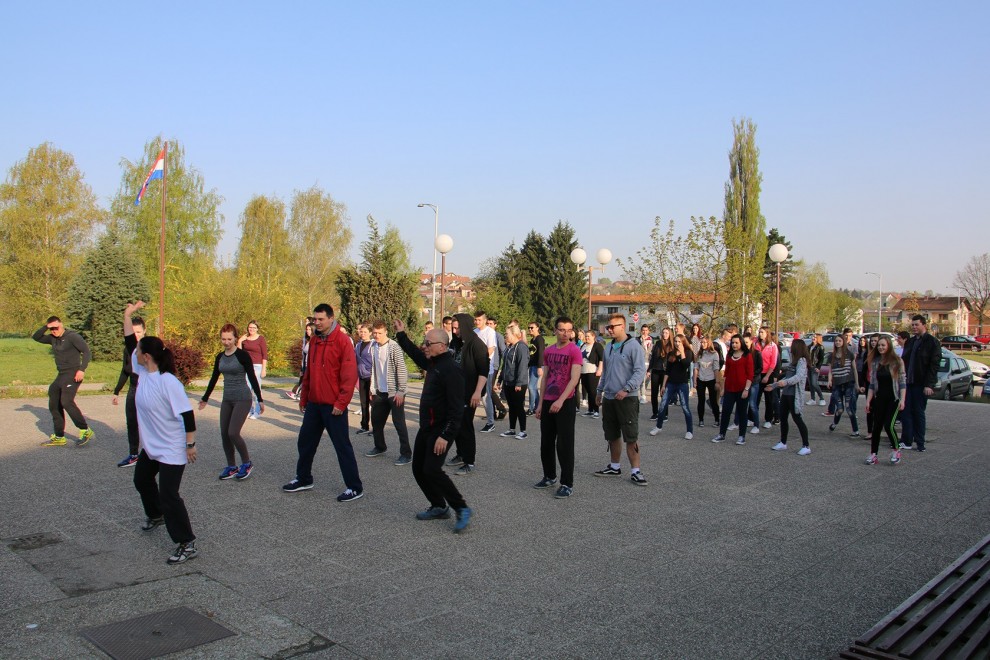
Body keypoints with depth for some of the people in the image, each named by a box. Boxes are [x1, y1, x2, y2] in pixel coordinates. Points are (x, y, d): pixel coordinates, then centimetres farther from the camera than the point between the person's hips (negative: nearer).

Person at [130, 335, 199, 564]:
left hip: (171, 450, -10)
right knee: (142, 479, 29)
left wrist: (190, 444, -22)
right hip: (150, 446, 10)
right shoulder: (143, 372, -3)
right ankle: (156, 515, 55)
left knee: (168, 495, -11)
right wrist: (127, 318, 5)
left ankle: (188, 544, -3)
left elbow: (187, 414, -25)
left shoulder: (168, 382, -27)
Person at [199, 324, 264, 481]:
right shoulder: (220, 357, 8)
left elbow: (252, 378, -8)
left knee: (233, 433, -13)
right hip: (227, 399, 6)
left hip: (243, 399, -6)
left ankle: (247, 463, 6)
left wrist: (260, 400, -8)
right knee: (224, 434, 4)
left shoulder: (242, 355, -10)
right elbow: (214, 378, 18)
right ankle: (231, 467, 18)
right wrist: (205, 398, 25)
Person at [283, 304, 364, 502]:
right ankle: (303, 479, 33)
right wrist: (303, 397, 15)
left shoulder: (342, 341, -13)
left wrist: (341, 403, -19)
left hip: (333, 405, -7)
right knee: (305, 441, 16)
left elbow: (350, 375, -17)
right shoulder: (314, 340, 9)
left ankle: (355, 488, 6)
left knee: (342, 446, -2)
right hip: (313, 403, 7)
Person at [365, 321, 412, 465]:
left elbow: (401, 370, -14)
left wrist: (400, 391, -17)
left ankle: (406, 454, 1)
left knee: (399, 423, -5)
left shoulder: (394, 347, -13)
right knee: (376, 421, 15)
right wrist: (372, 389, 10)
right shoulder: (373, 347, 6)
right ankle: (380, 447, 34)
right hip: (379, 392, 7)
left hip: (394, 392, -6)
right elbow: (374, 369, 13)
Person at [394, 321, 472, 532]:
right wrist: (401, 335, 29)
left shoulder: (451, 370, -20)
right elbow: (415, 355, 33)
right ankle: (439, 507, 25)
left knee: (432, 470, -17)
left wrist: (446, 436, -28)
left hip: (441, 430, -10)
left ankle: (462, 509, -5)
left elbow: (456, 408, -25)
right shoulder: (433, 363, 9)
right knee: (418, 469, 11)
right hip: (426, 427, 10)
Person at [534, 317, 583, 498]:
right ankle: (549, 476, 30)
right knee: (546, 442, 14)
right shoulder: (548, 351, 10)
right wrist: (540, 404, 12)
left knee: (564, 444, -3)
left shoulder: (575, 351, -10)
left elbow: (574, 379, -17)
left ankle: (567, 485, 5)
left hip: (566, 403, -6)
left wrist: (560, 400, -25)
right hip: (548, 403, 6)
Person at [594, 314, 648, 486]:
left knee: (631, 437, -4)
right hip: (609, 399, 7)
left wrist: (626, 389, -21)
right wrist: (600, 390, 19)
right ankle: (614, 467, 26)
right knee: (612, 436, 15)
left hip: (627, 399, -7)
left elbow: (641, 371, -15)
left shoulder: (633, 346, -10)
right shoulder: (609, 347, 13)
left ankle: (635, 471, 2)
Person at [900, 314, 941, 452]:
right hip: (908, 383, 6)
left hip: (921, 384, -6)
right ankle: (907, 442, 10)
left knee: (919, 413, 1)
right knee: (906, 412, 4)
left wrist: (929, 385, -17)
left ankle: (920, 443, 10)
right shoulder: (909, 342, 15)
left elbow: (934, 365, -11)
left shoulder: (932, 342, -5)